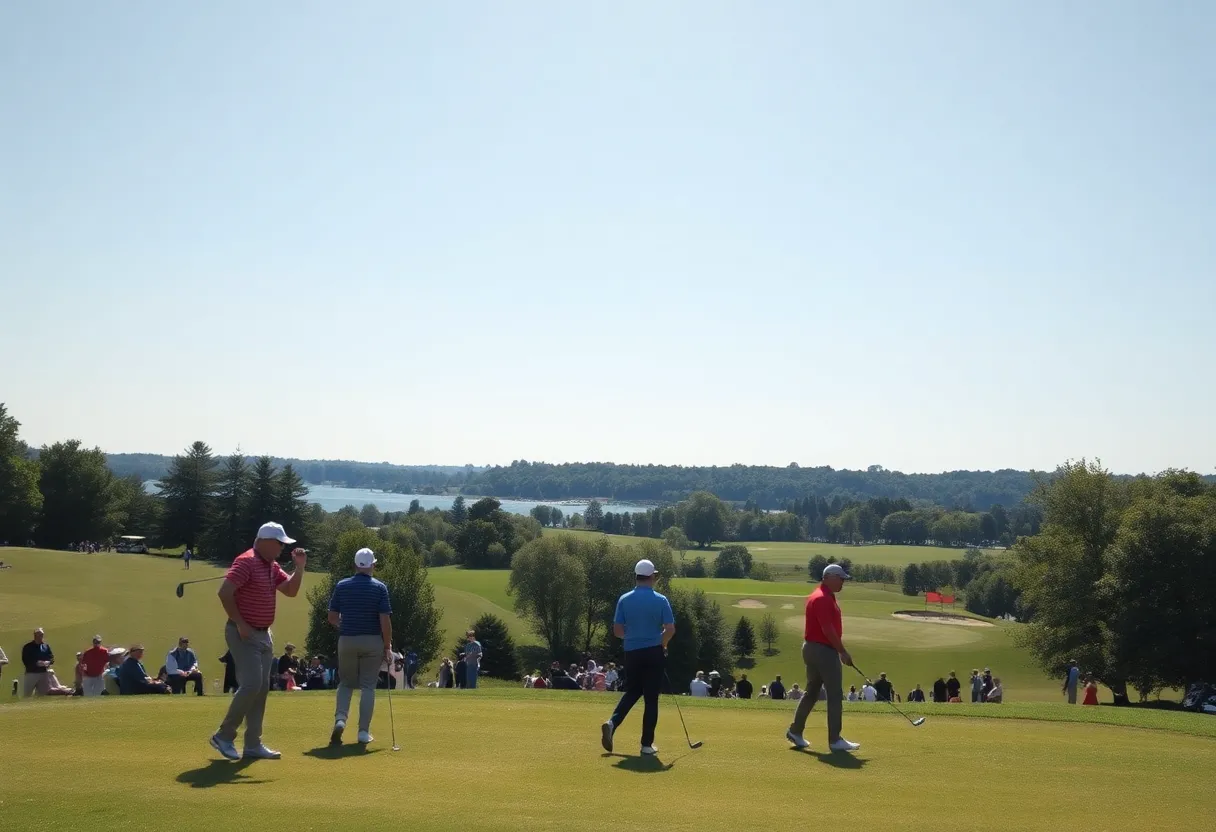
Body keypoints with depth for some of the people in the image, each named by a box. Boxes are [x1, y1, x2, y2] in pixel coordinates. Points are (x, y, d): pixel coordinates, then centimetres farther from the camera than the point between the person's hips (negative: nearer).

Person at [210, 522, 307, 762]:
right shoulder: (246, 562, -15)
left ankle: (253, 744, 10)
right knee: (251, 685, -14)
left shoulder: (272, 566, 13)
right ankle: (224, 735, 0)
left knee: (262, 689, 7)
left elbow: (291, 591, 14)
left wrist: (299, 567, 0)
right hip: (245, 634, -9)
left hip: (264, 634, 9)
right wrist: (240, 623, -19)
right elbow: (224, 592, -22)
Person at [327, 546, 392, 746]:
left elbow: (332, 618, 3)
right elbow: (385, 621, -11)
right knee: (368, 686, 6)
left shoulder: (342, 586, 0)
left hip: (347, 641, 2)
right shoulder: (379, 587, -7)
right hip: (372, 642, -2)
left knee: (346, 683, 16)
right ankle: (364, 731, 4)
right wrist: (388, 647, -2)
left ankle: (340, 719, -7)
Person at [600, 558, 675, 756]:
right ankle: (647, 744, 4)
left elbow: (617, 631, 1)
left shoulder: (624, 600, 0)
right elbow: (670, 629, -10)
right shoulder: (661, 600, -6)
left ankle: (612, 722, -3)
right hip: (654, 653, -3)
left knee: (632, 692, 20)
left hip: (632, 653, 3)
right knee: (651, 698, 4)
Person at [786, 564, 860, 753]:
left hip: (813, 649, 11)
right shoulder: (823, 598, -18)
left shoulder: (820, 596, 15)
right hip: (823, 650, -11)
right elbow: (828, 630, -22)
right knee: (835, 694, -6)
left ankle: (795, 730, 20)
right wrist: (843, 652, -17)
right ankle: (835, 739, -4)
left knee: (812, 692, 15)